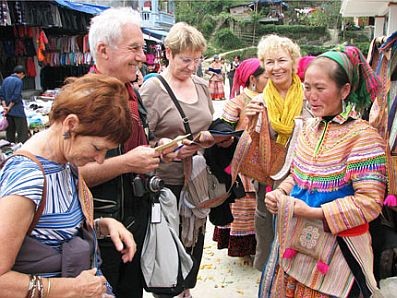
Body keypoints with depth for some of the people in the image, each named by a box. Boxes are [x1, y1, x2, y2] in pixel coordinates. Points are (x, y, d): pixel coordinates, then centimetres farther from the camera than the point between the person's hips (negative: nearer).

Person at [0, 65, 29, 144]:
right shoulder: (19, 81, -12)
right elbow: (16, 97, -17)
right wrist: (9, 108, -9)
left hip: (9, 112, 8)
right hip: (18, 111, -8)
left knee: (10, 132, 14)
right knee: (22, 132, -4)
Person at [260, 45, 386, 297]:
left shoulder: (362, 135, -17)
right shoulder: (310, 126, 4)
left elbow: (369, 203, -21)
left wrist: (314, 213, -24)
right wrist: (280, 193, -3)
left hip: (335, 247, -6)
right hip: (296, 241, 6)